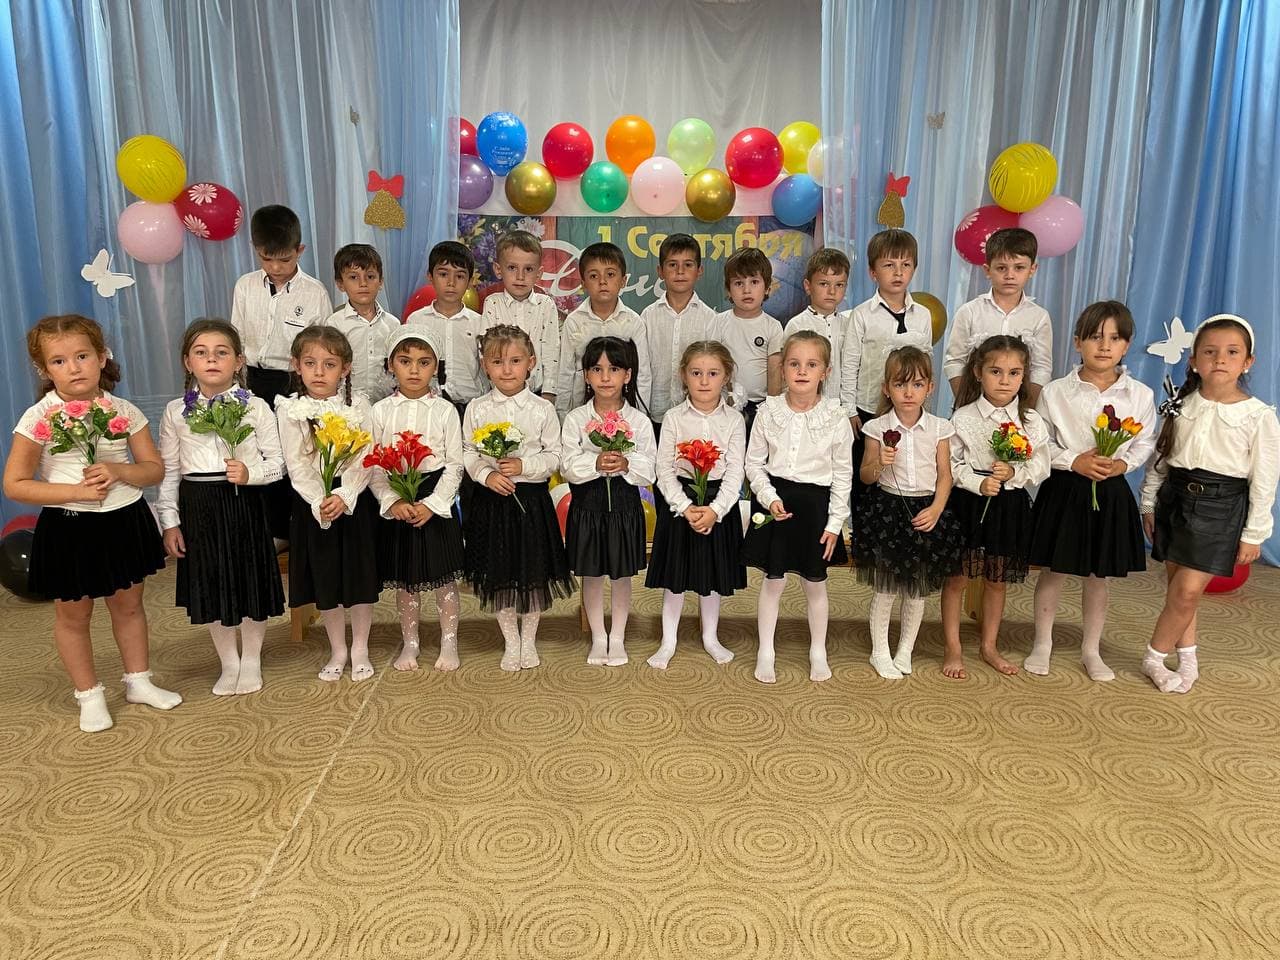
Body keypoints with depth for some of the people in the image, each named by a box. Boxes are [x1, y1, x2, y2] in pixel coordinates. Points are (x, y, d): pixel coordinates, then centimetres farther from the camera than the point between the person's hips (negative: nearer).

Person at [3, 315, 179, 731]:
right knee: (73, 615, 11)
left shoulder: (124, 411, -4)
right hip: (69, 529, -2)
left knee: (128, 606, 17)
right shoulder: (38, 418, -12)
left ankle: (139, 681, 35)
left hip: (125, 521, 2)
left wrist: (118, 471, -20)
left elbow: (155, 469, 0)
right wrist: (76, 491, -20)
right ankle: (89, 695, 29)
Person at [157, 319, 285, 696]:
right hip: (198, 507, 2)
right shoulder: (176, 412, 2)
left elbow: (277, 461, -1)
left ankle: (251, 661, 28)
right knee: (211, 584, 11)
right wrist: (169, 522, 2)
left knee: (250, 580, 8)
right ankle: (229, 663, 29)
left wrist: (250, 473, -21)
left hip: (244, 504, -2)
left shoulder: (255, 407, -4)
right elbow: (168, 471, 5)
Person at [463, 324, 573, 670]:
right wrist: (487, 474, -16)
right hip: (491, 499, 1)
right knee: (498, 572, 9)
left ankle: (529, 638, 28)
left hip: (532, 499, -1)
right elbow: (468, 453, 2)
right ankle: (510, 640, 26)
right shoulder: (477, 409, -1)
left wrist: (524, 466, -17)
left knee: (534, 571, 8)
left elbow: (553, 456, -2)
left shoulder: (543, 409, -3)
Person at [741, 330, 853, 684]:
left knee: (815, 583, 13)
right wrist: (770, 498, -13)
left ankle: (818, 651, 32)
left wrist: (835, 522, -4)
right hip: (775, 501, 0)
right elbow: (754, 463, 1)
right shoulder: (769, 411, -5)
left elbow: (843, 474, -2)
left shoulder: (836, 416, -7)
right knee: (773, 580, 8)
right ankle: (765, 652, 24)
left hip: (816, 503, 0)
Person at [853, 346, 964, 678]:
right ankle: (880, 652, 21)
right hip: (886, 509, -1)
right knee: (885, 588, 5)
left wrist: (936, 510, -11)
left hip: (925, 511, 2)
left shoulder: (939, 428, -1)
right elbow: (866, 477, 2)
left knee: (918, 588, 11)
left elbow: (944, 475, 3)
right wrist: (879, 463, -19)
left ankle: (905, 651, 28)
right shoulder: (878, 428, -5)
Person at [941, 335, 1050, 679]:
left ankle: (989, 645, 32)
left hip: (1010, 507, 3)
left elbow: (1041, 467, -1)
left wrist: (1014, 472, -18)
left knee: (998, 580, 15)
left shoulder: (1031, 420, 0)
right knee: (957, 577, 4)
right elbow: (951, 465, -8)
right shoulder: (963, 418, -7)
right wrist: (979, 483, -21)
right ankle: (952, 648, 18)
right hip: (969, 504, -2)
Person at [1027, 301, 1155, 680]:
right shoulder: (1055, 392, -7)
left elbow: (1145, 443, 7)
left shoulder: (1140, 395, -2)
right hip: (1063, 491, -1)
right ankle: (1042, 644, 24)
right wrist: (1074, 460, -15)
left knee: (1097, 578, 13)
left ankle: (1091, 650, 29)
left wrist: (1122, 463, -12)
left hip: (1111, 494, 2)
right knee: (1053, 573, 7)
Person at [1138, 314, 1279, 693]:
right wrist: (1149, 503, 11)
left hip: (1221, 506, -4)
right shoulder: (1181, 406, 2)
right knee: (1178, 586, 11)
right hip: (1175, 497, 4)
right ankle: (1188, 662, 26)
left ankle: (1154, 658, 12)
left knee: (1187, 591, -6)